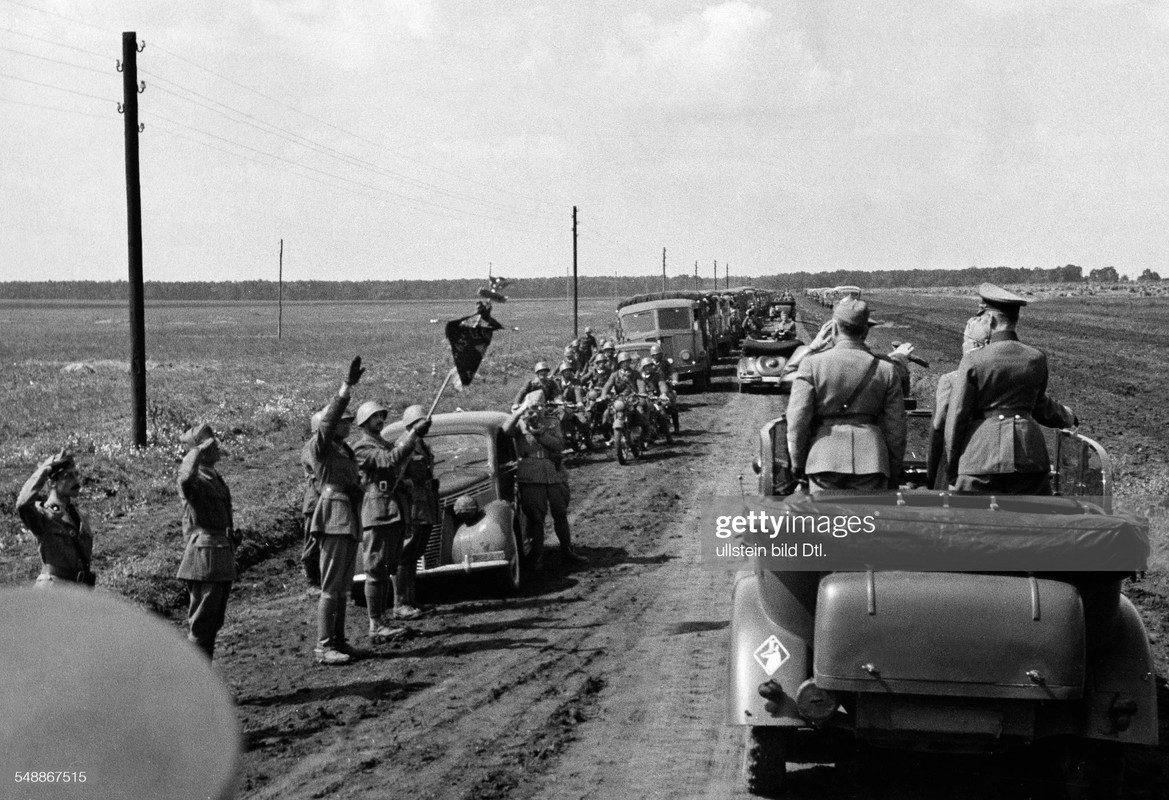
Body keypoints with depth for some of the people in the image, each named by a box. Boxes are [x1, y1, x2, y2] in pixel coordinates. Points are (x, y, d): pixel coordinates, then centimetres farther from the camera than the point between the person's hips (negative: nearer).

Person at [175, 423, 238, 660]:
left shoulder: (214, 476, 16)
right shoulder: (194, 478, -14)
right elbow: (186, 479, -41)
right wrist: (197, 452, -28)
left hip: (222, 555, 10)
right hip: (205, 554, -10)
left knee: (214, 621, 15)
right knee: (201, 622, -7)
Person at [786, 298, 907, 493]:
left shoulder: (812, 364, -2)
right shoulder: (886, 369, 4)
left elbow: (797, 421, -4)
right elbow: (895, 428, 7)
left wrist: (797, 464, 8)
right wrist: (893, 476, 16)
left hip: (824, 457, -1)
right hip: (871, 459, 1)